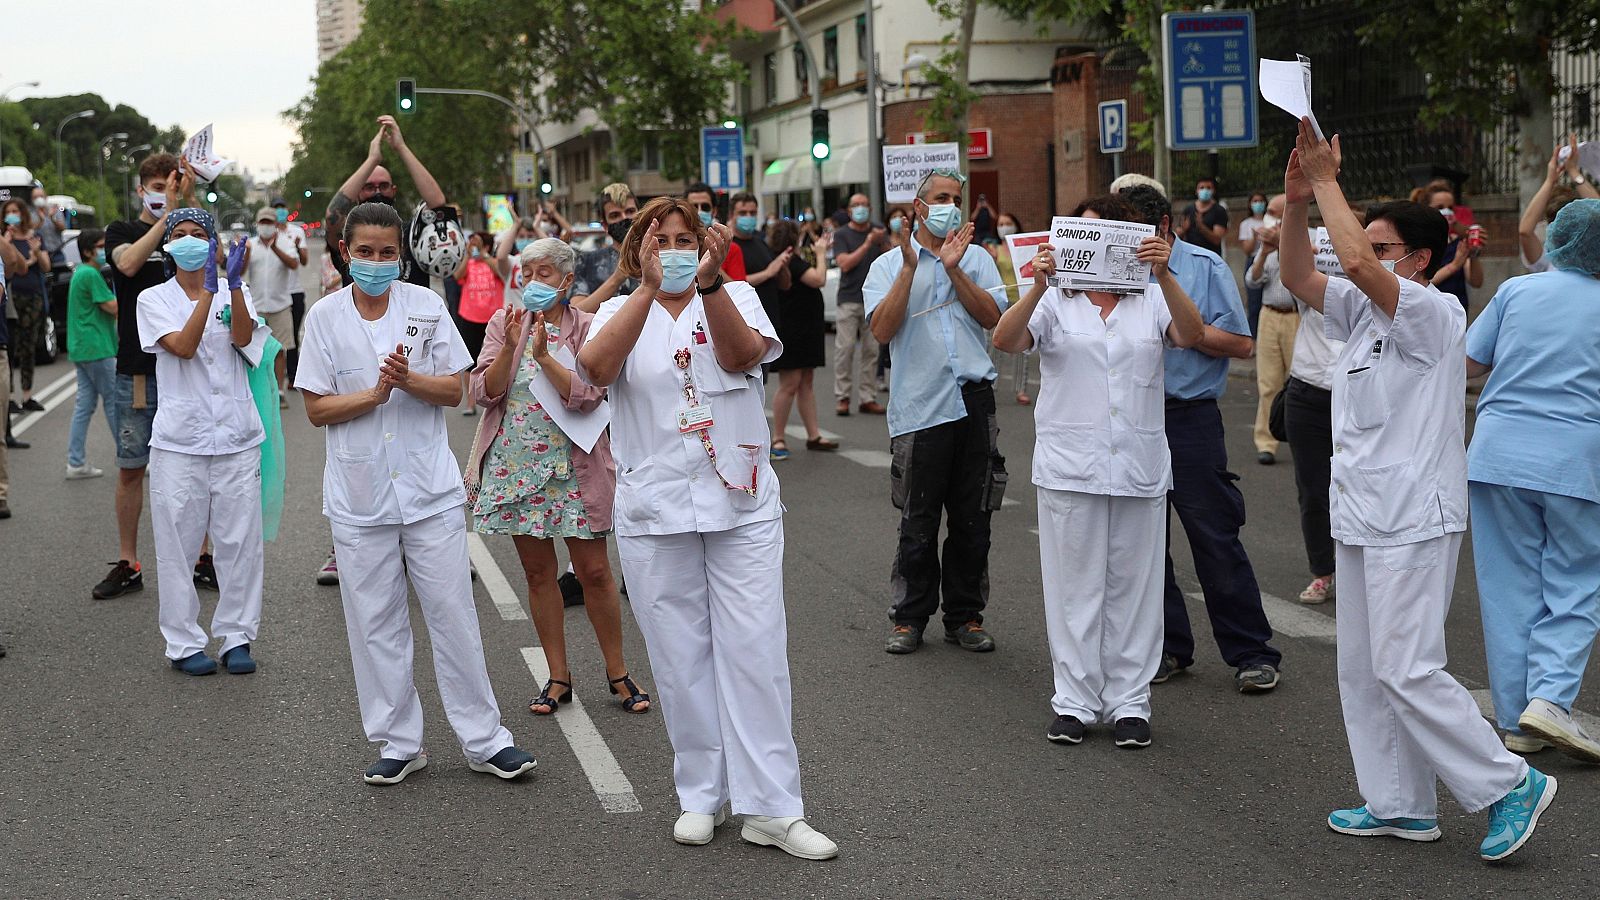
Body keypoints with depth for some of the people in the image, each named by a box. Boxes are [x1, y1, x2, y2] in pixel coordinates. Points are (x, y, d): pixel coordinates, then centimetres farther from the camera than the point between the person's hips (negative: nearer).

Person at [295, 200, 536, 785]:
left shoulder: (426, 306, 2)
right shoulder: (325, 316, 1)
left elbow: (455, 389, 1)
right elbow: (317, 408, -1)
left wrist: (409, 379, -17)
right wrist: (375, 393, -16)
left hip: (430, 489, 0)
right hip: (358, 495, 0)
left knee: (453, 615, 2)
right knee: (375, 623, 6)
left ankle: (484, 740, 12)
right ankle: (398, 743, 19)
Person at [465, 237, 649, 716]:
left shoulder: (588, 328, -2)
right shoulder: (504, 323, 5)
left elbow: (586, 396, -14)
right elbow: (483, 391, -4)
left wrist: (544, 354, -22)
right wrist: (510, 347, -17)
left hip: (574, 467, -3)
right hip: (516, 464, 3)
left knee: (594, 571, 0)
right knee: (538, 573, 9)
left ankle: (617, 672, 15)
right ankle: (559, 677, 20)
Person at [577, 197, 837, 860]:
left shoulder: (735, 297, 6)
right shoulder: (620, 312, 6)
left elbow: (742, 354, -17)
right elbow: (596, 366, -17)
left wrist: (708, 281, -32)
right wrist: (649, 286, -26)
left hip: (741, 505, -1)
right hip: (654, 514, 1)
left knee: (754, 654, -3)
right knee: (681, 660, 7)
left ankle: (771, 808, 2)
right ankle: (701, 795, 20)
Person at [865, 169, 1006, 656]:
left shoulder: (977, 258, 12)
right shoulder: (888, 265, 7)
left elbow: (992, 316, -2)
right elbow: (882, 329, -8)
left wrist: (953, 268, -9)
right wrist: (909, 267, -10)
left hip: (973, 401, 2)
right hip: (919, 408, -2)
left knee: (972, 519, 6)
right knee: (918, 522, 1)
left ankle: (965, 616, 17)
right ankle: (909, 617, 13)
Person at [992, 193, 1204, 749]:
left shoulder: (1151, 298, 9)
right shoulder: (1055, 301, 5)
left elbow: (1191, 336, -10)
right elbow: (1005, 340, -12)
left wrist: (1164, 277, -24)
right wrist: (1038, 285, -26)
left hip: (1139, 468, 1)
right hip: (1069, 467, -1)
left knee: (1133, 585, 5)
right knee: (1074, 584, 3)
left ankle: (1129, 703, 14)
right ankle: (1074, 702, 12)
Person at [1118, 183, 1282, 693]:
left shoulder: (1205, 267, -2)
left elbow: (1240, 344, -7)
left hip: (1189, 418, -5)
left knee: (1216, 541, -2)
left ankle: (1252, 653, 6)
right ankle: (1168, 646, 22)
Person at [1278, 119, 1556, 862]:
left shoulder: (1435, 314, -14)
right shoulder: (1363, 313, 12)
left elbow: (1359, 264, -28)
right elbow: (1297, 277, 5)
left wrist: (1327, 180, -20)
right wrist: (1297, 198, -7)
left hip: (1413, 522, -9)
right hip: (1359, 519, 9)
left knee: (1407, 671, -10)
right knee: (1363, 672, 12)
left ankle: (1509, 786, 4)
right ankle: (1400, 805, 20)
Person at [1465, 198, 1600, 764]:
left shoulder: (1516, 291, 5)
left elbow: (1467, 364, 7)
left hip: (1500, 454, 2)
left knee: (1509, 589, 7)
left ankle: (1516, 722, 10)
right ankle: (1550, 699, -12)